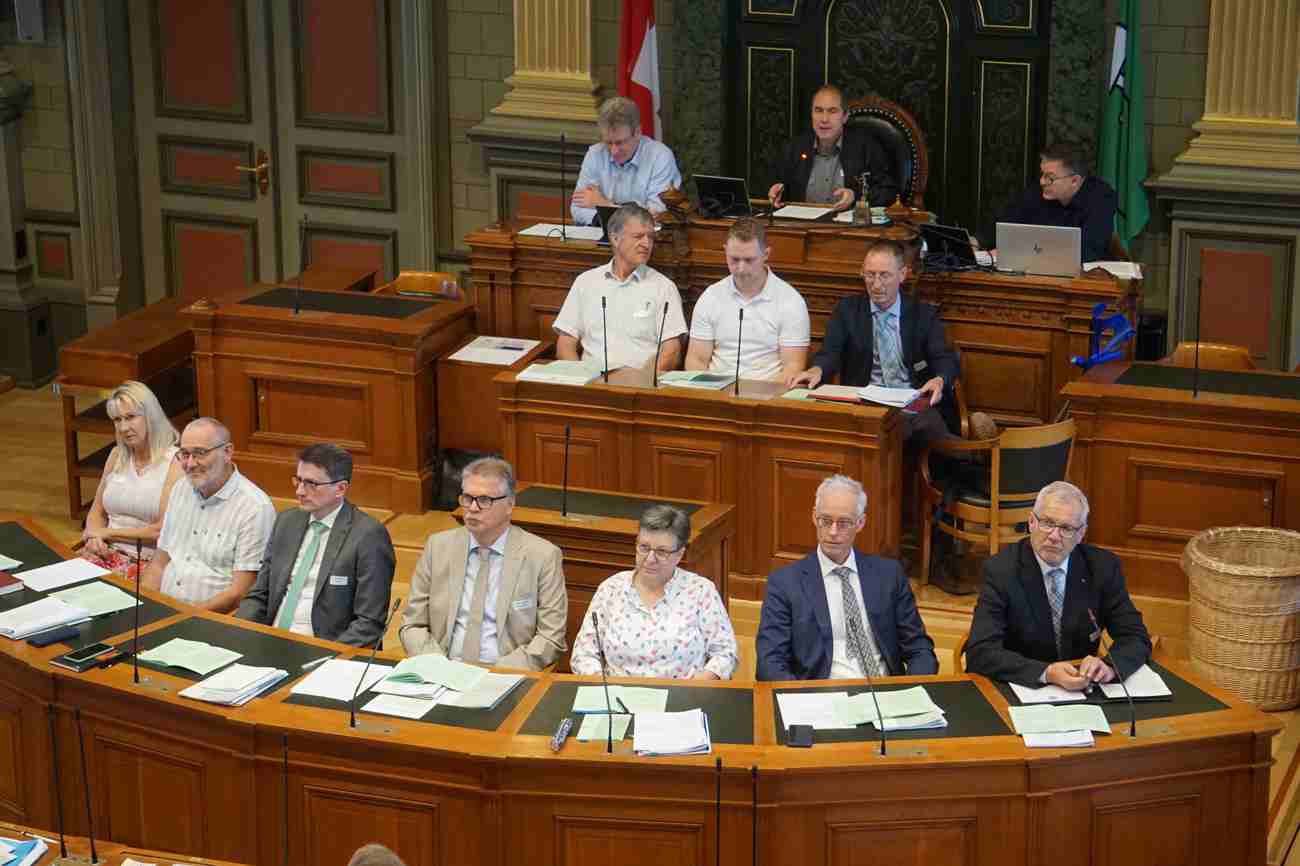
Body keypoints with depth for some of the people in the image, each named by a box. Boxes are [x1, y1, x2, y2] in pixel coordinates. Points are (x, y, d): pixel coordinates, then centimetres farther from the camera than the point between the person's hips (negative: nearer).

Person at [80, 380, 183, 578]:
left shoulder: (176, 462, -6)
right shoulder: (117, 455, 15)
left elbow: (164, 530, -12)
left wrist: (108, 532, -5)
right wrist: (95, 536, -3)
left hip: (149, 560, -5)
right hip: (109, 552, 5)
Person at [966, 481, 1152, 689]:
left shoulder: (1102, 567, -2)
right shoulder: (1001, 570, -11)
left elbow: (1136, 639, -1)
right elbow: (980, 653, -19)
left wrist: (1109, 666, -23)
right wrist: (1047, 673, -31)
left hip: (1081, 691, 3)